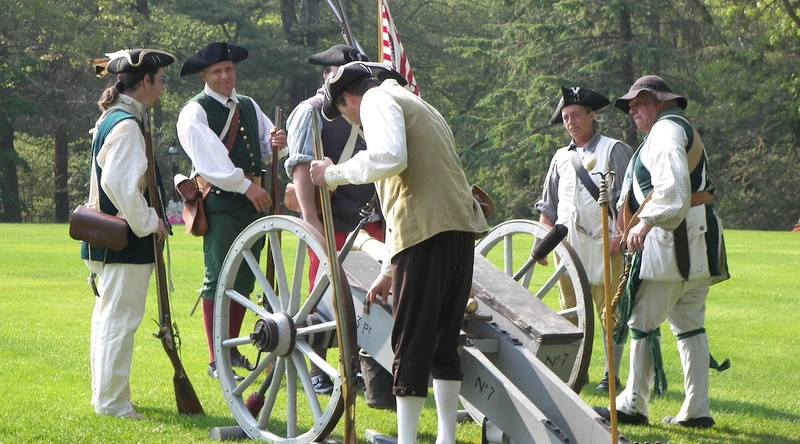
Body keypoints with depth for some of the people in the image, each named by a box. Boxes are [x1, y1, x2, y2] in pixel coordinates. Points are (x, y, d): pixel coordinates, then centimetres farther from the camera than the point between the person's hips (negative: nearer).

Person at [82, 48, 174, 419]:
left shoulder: (111, 118, 13)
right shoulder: (127, 125, -19)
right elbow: (121, 185, -28)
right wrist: (149, 222, -16)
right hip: (126, 242, -11)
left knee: (108, 314, 17)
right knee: (121, 319, -5)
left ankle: (104, 394, 26)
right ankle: (112, 402, 0)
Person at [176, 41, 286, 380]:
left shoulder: (249, 107, 19)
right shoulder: (195, 112, -5)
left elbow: (266, 145, 22)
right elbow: (211, 159, -15)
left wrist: (277, 143, -2)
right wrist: (245, 185, -20)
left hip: (253, 201, 7)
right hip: (220, 203, -7)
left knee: (244, 280, 12)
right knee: (218, 281, -7)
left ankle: (233, 351, 23)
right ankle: (216, 362, -5)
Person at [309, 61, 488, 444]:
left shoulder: (378, 100, 2)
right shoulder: (418, 107, 31)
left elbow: (389, 157, -21)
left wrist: (334, 174, -6)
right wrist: (388, 271, 35)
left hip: (425, 231, -9)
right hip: (461, 227, 9)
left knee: (411, 340, -3)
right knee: (444, 338, 15)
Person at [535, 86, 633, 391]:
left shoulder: (613, 150, 3)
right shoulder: (561, 157, 18)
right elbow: (548, 205, 23)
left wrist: (619, 235, -13)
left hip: (603, 243, -5)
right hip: (567, 242, 5)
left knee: (609, 311, -4)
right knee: (569, 311, 6)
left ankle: (611, 374, -1)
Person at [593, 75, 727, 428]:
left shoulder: (666, 129, -8)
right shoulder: (683, 129, 25)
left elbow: (671, 185, -24)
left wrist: (645, 223, -21)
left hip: (671, 240, -10)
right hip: (697, 242, 10)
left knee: (644, 323, -5)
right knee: (688, 325, 10)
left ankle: (633, 405, -1)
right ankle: (697, 410, 8)